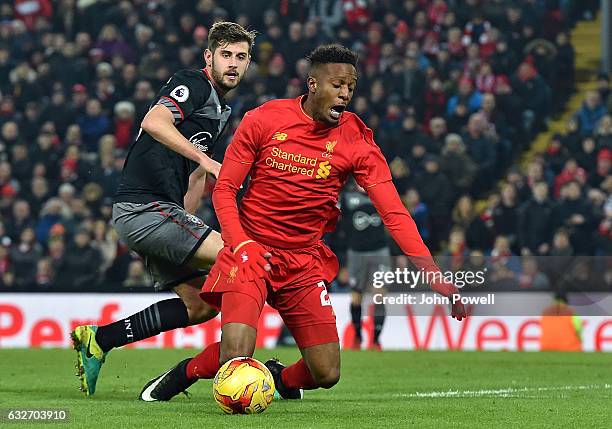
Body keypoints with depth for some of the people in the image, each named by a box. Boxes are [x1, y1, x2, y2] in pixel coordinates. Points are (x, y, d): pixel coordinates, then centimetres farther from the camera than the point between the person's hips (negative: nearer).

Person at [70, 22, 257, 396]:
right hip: (144, 206, -10)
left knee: (199, 305, 9)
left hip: (162, 212, 10)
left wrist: (186, 221, 21)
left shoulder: (221, 111, 22)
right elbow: (155, 123, -26)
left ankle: (98, 340, 13)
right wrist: (206, 160, -28)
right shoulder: (192, 84, -7)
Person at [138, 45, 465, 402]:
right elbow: (224, 189, -2)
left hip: (305, 261, 3)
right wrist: (242, 244, -18)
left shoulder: (357, 141, -5)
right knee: (236, 357, -22)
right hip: (252, 250, -2)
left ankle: (281, 377, 32)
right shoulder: (264, 120, -7)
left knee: (327, 374, -3)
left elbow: (395, 214, -10)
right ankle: (186, 372, 13)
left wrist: (434, 276, -20)